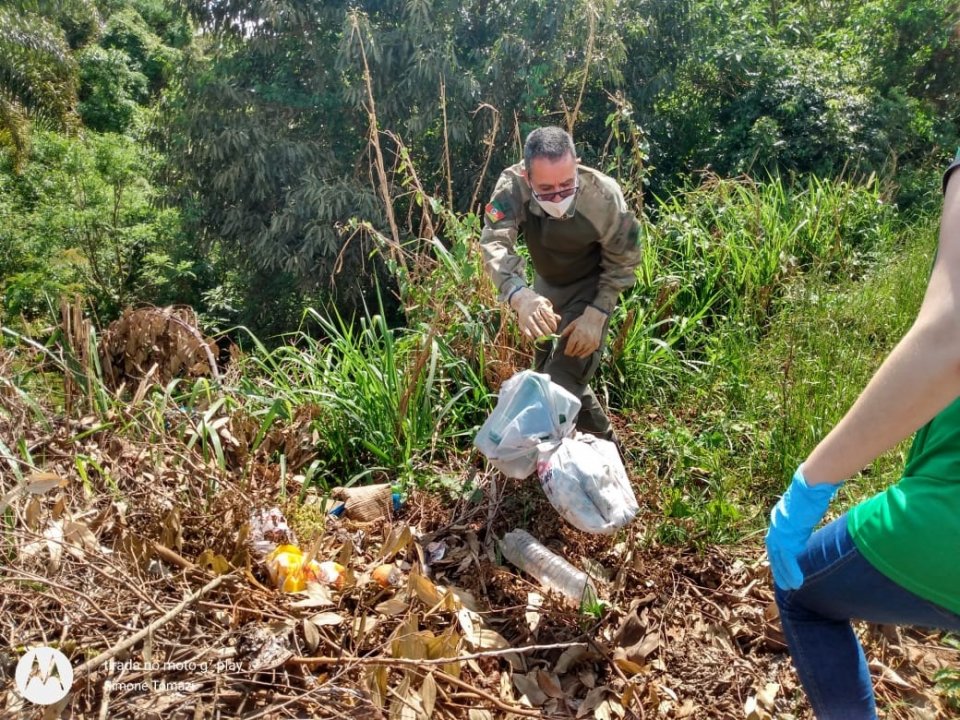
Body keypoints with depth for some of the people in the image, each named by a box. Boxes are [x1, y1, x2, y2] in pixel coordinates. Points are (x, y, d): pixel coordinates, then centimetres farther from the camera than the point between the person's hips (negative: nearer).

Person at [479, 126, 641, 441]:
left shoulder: (604, 196, -33)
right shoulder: (512, 185, -31)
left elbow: (623, 262, -19)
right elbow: (494, 244, -44)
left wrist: (597, 313, -28)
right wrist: (519, 294, -63)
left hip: (590, 288, -4)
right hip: (545, 283, 5)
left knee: (564, 382, -14)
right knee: (545, 368, 25)